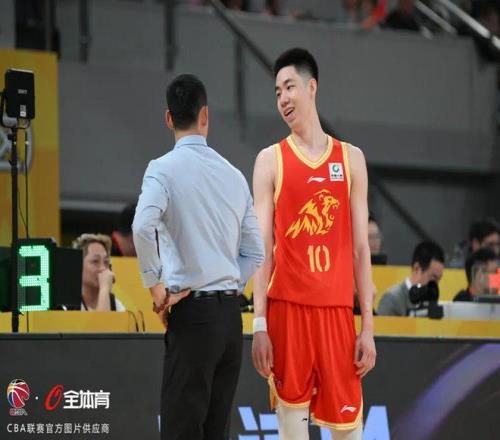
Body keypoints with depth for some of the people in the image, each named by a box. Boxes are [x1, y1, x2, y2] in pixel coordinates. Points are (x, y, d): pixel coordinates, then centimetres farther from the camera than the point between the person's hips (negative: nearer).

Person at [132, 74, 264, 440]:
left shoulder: (165, 168, -6)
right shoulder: (234, 175, 11)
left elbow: (143, 227, -22)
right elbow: (255, 253, 12)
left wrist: (156, 286, -11)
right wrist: (228, 287, 11)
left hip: (193, 313, -6)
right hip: (231, 309, 6)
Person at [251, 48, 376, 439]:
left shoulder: (351, 158, 10)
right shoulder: (271, 160, 5)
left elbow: (361, 247, 9)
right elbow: (262, 247, 1)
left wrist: (368, 325, 3)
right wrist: (259, 325, -7)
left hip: (337, 309, 1)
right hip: (287, 308, -1)